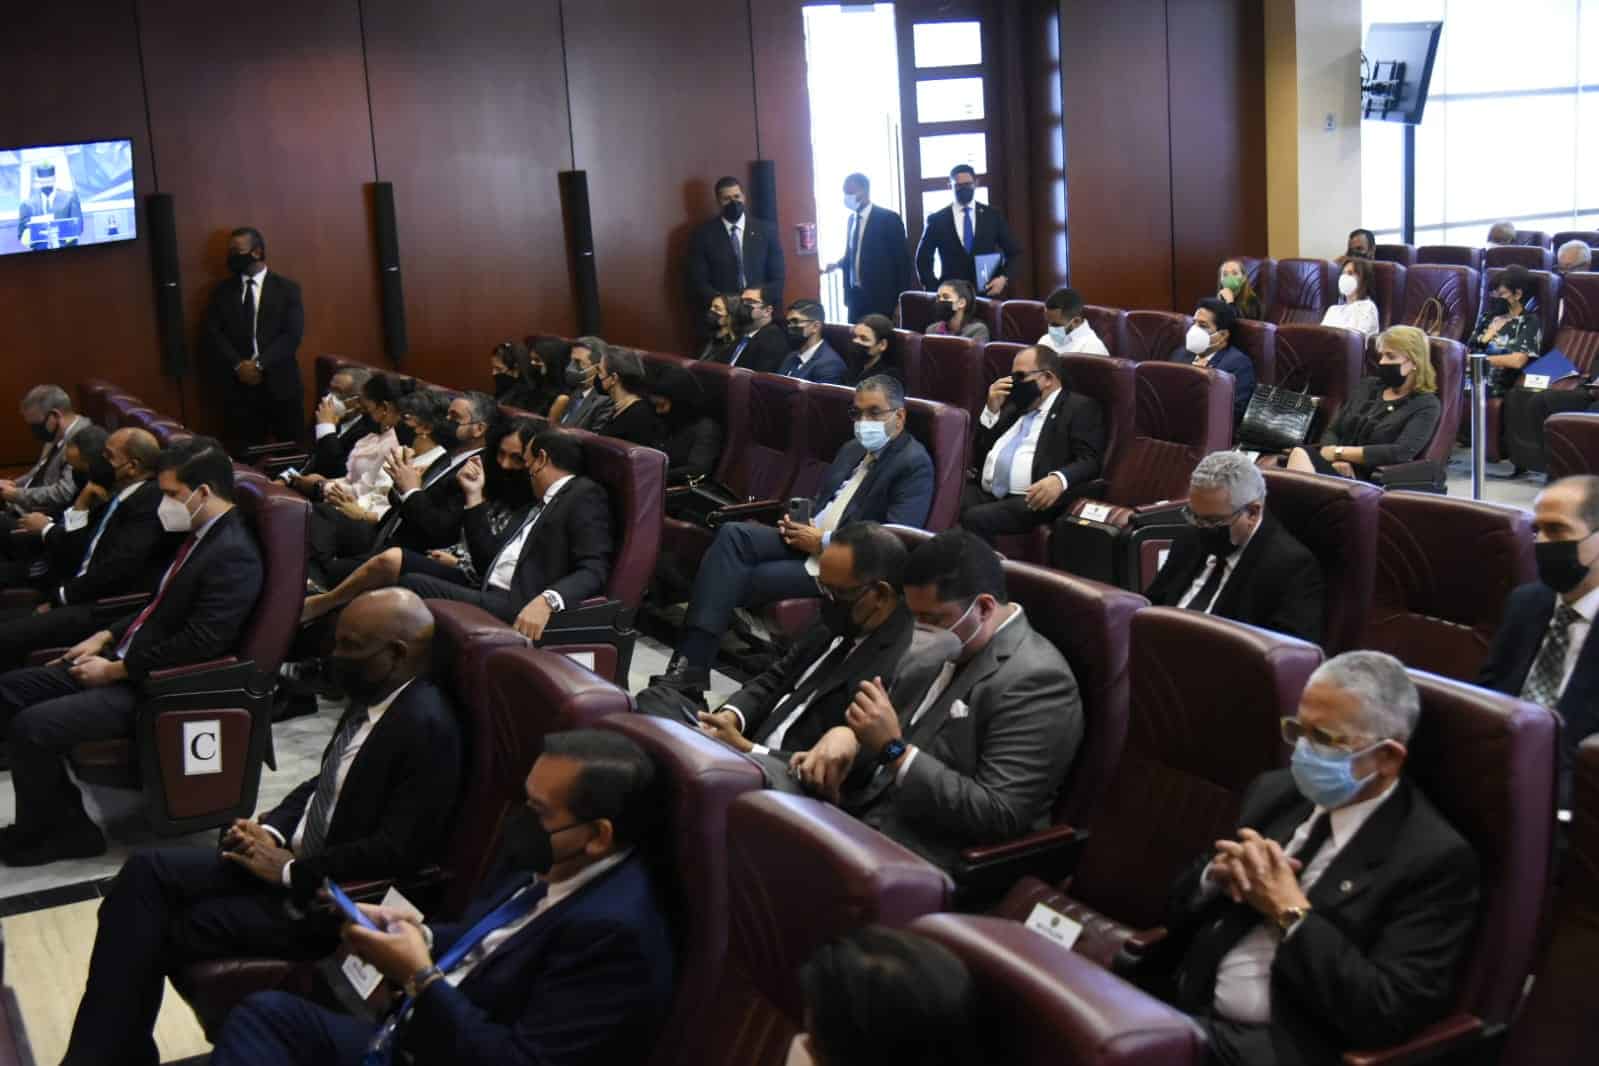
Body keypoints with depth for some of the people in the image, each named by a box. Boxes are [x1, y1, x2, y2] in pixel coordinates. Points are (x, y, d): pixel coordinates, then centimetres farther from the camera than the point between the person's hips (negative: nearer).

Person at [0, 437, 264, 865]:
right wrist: (107, 637, 9)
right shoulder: (200, 535, 10)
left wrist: (115, 670, -16)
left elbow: (199, 644, -25)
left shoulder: (232, 555, -21)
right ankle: (61, 812, 13)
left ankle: (36, 834, 4)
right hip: (126, 663, 11)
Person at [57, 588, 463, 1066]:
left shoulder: (426, 727, -23)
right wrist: (272, 828, 0)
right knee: (147, 870, -6)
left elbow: (397, 852, -25)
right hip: (290, 852, 9)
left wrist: (292, 871, -16)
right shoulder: (371, 696, 5)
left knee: (164, 932, -12)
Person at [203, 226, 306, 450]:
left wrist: (260, 364, -14)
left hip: (279, 384, -1)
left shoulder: (286, 288, 4)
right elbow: (213, 335, 3)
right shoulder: (222, 292, 11)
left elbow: (293, 334, -6)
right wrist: (238, 365, -12)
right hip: (239, 385, 1)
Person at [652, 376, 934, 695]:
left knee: (746, 578, -20)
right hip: (810, 536, 8)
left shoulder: (914, 464, -8)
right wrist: (799, 522, 2)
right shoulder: (852, 449, 19)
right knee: (733, 534, -16)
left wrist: (824, 542, -17)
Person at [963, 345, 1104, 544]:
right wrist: (992, 409, 11)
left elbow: (1090, 460, -7)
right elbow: (979, 451, 25)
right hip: (984, 492, 6)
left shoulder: (1080, 408, 6)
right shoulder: (1014, 406, 28)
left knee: (976, 519, -32)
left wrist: (1059, 480, -27)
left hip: (1030, 499, -6)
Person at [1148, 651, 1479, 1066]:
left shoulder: (1435, 860, -7)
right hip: (1180, 1010, 6)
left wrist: (1291, 912, -12)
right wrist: (1217, 876, -3)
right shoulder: (1276, 792, 12)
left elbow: (1390, 1016, -15)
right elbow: (1179, 905, 18)